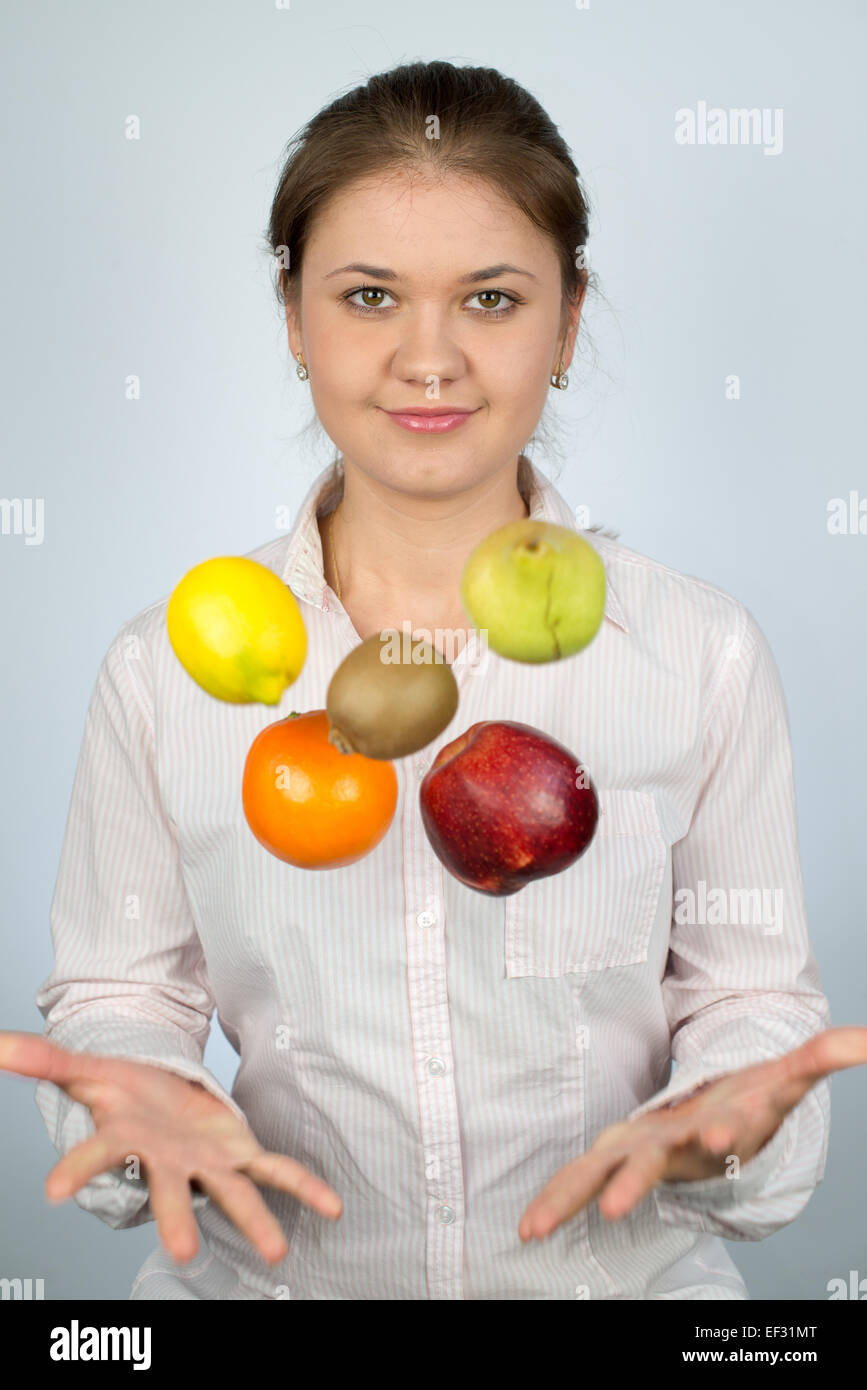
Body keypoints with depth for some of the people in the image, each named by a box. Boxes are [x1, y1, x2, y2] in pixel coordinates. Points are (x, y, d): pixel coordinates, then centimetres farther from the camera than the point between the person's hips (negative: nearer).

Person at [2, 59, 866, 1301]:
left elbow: (750, 991, 4)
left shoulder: (705, 659, -4)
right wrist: (144, 1108, -14)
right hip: (270, 1269, 1)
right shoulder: (166, 669, -3)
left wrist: (727, 1119, -15)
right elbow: (119, 987, 5)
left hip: (623, 1269, 0)